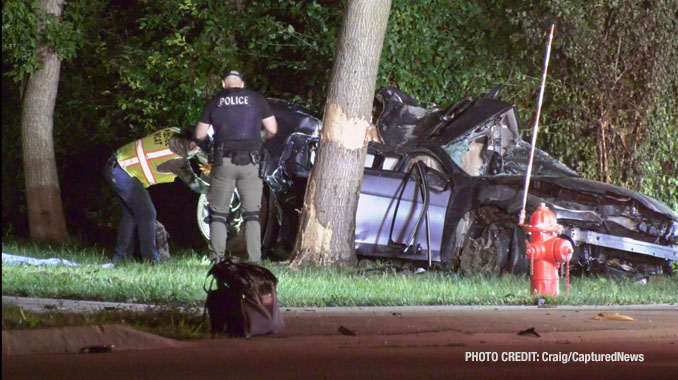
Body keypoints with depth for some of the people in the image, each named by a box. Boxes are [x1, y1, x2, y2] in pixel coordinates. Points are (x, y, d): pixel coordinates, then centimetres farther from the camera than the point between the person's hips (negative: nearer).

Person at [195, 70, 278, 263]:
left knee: (218, 213, 6)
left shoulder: (215, 102, 7)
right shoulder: (256, 99, 5)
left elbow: (200, 134, 10)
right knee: (252, 214, 5)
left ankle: (216, 258, -5)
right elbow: (272, 130, 5)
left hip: (224, 162, 0)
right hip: (250, 161, 0)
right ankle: (255, 260, -4)